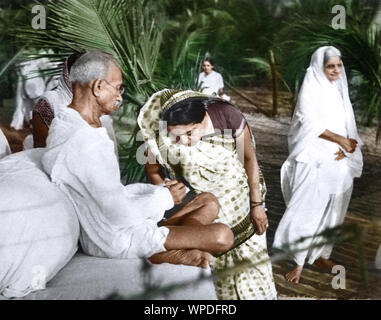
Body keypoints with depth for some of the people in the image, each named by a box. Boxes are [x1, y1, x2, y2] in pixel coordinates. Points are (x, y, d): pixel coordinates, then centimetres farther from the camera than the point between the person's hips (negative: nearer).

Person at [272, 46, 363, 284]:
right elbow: (311, 124, -13)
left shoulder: (340, 91, 13)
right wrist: (340, 139, -13)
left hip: (338, 161, 6)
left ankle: (322, 255, 22)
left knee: (333, 210, 9)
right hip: (314, 160, -6)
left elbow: (347, 126, 12)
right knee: (306, 209, -7)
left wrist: (345, 148, -6)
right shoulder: (311, 90, -5)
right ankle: (299, 262, 0)